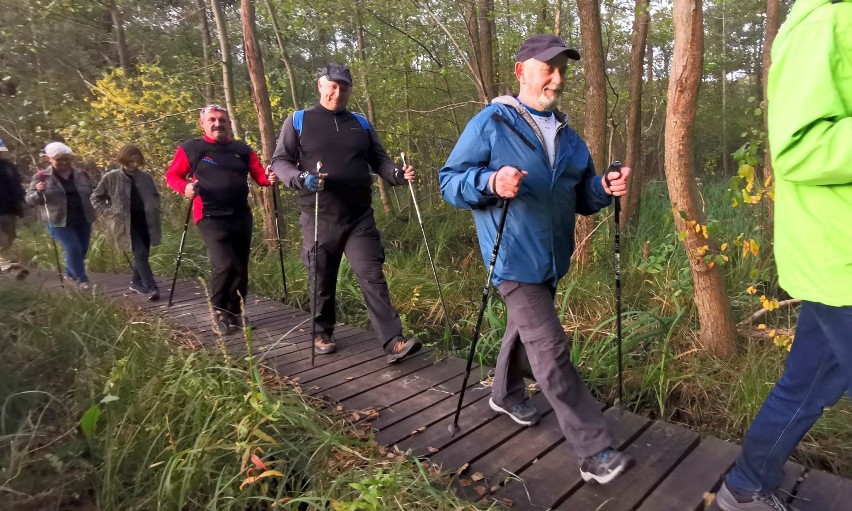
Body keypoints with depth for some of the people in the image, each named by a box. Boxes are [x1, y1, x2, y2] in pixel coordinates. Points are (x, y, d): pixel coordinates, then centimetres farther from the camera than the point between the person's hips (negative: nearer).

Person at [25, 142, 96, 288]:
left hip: (83, 220, 4)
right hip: (60, 221, -4)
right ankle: (82, 279, 3)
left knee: (82, 250, 12)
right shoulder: (42, 177, -3)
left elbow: (91, 193, 19)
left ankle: (70, 273, 36)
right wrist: (38, 192, -23)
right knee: (73, 249, -12)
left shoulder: (81, 174, 5)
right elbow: (30, 199, -2)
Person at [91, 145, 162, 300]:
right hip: (127, 223, -4)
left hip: (146, 222, 4)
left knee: (143, 254, 10)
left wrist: (154, 209, 6)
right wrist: (111, 213, -4)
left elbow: (156, 195, 20)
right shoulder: (111, 178, -4)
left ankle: (136, 282, 29)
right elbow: (96, 198, 5)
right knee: (140, 253, -14)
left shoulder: (145, 176, 4)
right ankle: (152, 288, -14)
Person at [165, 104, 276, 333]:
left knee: (241, 267, 9)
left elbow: (259, 175, 8)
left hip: (241, 216, 5)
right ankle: (218, 311, 6)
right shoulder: (191, 149, 0)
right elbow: (172, 175, 6)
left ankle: (235, 311, 26)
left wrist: (269, 178, -15)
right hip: (210, 218, -4)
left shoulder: (243, 149, 9)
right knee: (224, 265, -18)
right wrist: (185, 187, -15)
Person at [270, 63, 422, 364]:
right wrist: (301, 178, -19)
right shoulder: (298, 121, 7)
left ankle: (393, 342, -11)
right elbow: (280, 161, 3)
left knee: (372, 277, -8)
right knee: (322, 282, 9)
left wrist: (399, 174, -9)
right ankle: (323, 333, 31)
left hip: (359, 218, 1)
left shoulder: (361, 124, 17)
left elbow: (379, 160, 13)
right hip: (319, 218, -1)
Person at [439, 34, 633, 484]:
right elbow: (449, 180, -10)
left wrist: (605, 189, -7)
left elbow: (581, 198, 15)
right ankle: (595, 452, 0)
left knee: (525, 329, 23)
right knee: (551, 351, -9)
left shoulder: (567, 136, 13)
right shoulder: (490, 123, -8)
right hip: (514, 259, -8)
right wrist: (491, 183, -29)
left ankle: (505, 394, 47)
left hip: (551, 258, 8)